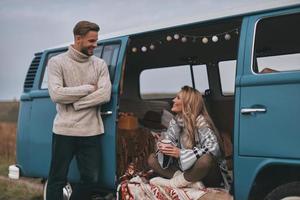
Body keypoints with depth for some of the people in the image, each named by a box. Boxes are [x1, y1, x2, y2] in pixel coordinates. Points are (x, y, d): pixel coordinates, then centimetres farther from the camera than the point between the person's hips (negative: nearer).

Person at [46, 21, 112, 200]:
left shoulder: (100, 64, 7)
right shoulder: (57, 62, -1)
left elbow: (105, 95, -7)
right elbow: (56, 94, -14)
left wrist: (74, 104, -12)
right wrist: (89, 88, -10)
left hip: (91, 132, 3)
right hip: (64, 130, -3)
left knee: (91, 179, 7)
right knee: (57, 179, 5)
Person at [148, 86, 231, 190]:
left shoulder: (200, 122, -17)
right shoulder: (175, 121, 2)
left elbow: (213, 148, -30)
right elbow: (167, 141, 2)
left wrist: (181, 153, -32)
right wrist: (163, 147, -23)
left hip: (209, 174, -7)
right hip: (185, 169, 7)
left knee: (206, 159, -39)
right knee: (152, 159, -3)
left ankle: (174, 182, -17)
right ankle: (191, 182, -19)